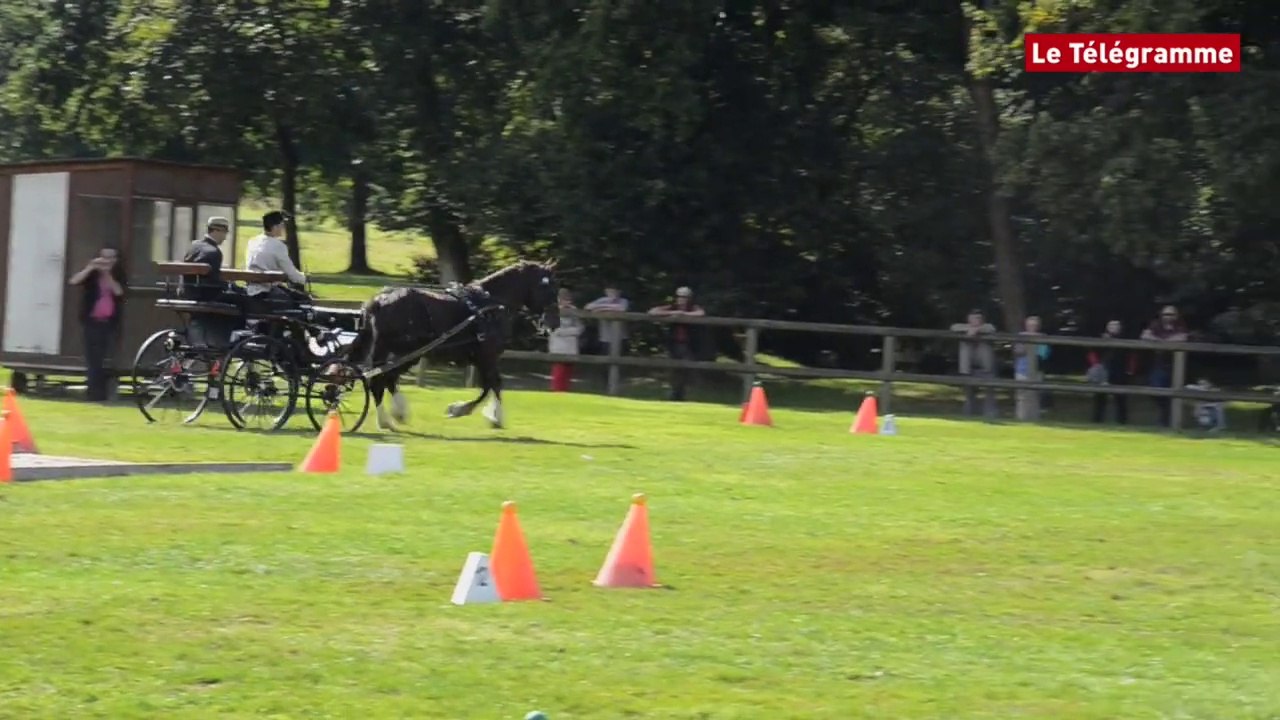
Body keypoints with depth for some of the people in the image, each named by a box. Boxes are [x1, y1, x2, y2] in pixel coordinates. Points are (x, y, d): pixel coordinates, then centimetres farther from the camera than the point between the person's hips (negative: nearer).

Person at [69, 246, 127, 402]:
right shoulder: (92, 274, 4)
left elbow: (119, 291, -11)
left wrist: (108, 275, -18)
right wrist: (91, 267, -20)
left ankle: (103, 393, 2)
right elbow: (74, 281, -13)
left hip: (110, 322, 1)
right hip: (93, 320, -1)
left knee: (107, 359, -4)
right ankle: (94, 393, 0)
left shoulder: (119, 275, 8)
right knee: (93, 358, -4)